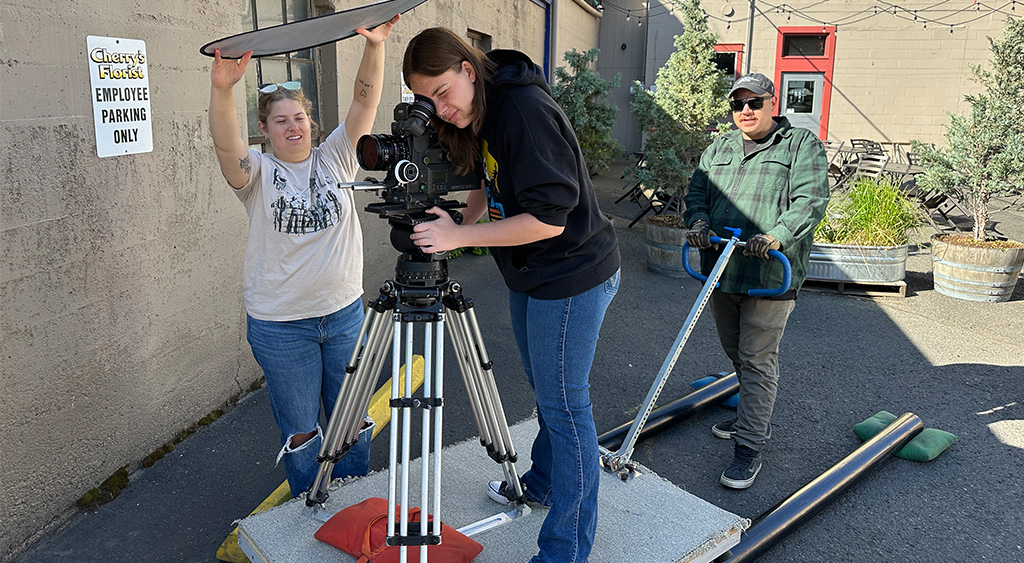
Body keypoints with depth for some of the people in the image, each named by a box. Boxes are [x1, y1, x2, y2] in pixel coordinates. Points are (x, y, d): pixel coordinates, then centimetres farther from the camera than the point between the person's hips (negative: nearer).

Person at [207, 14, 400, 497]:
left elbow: (365, 101, -10)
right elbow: (225, 142, -25)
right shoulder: (257, 173, -4)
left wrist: (375, 45, -26)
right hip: (281, 326, -2)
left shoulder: (334, 159, 2)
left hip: (345, 313, 3)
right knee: (299, 430, 12)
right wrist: (222, 88, -44)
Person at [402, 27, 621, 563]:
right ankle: (543, 483, 45)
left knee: (563, 403, -2)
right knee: (544, 388, 23)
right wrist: (463, 216, 0)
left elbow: (549, 217, -28)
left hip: (572, 277, -9)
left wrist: (459, 236, -24)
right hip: (530, 275, 10)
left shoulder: (525, 110, -24)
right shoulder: (483, 113, 5)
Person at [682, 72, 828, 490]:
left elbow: (810, 201, -11)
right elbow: (696, 192, 11)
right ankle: (753, 417, 39)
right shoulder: (718, 150, 17)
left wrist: (777, 237, -26)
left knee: (757, 359, -4)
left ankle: (750, 446, 4)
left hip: (770, 275, -6)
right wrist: (699, 222, -11)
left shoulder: (802, 145, 0)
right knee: (736, 354, 18)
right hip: (720, 270, 6)